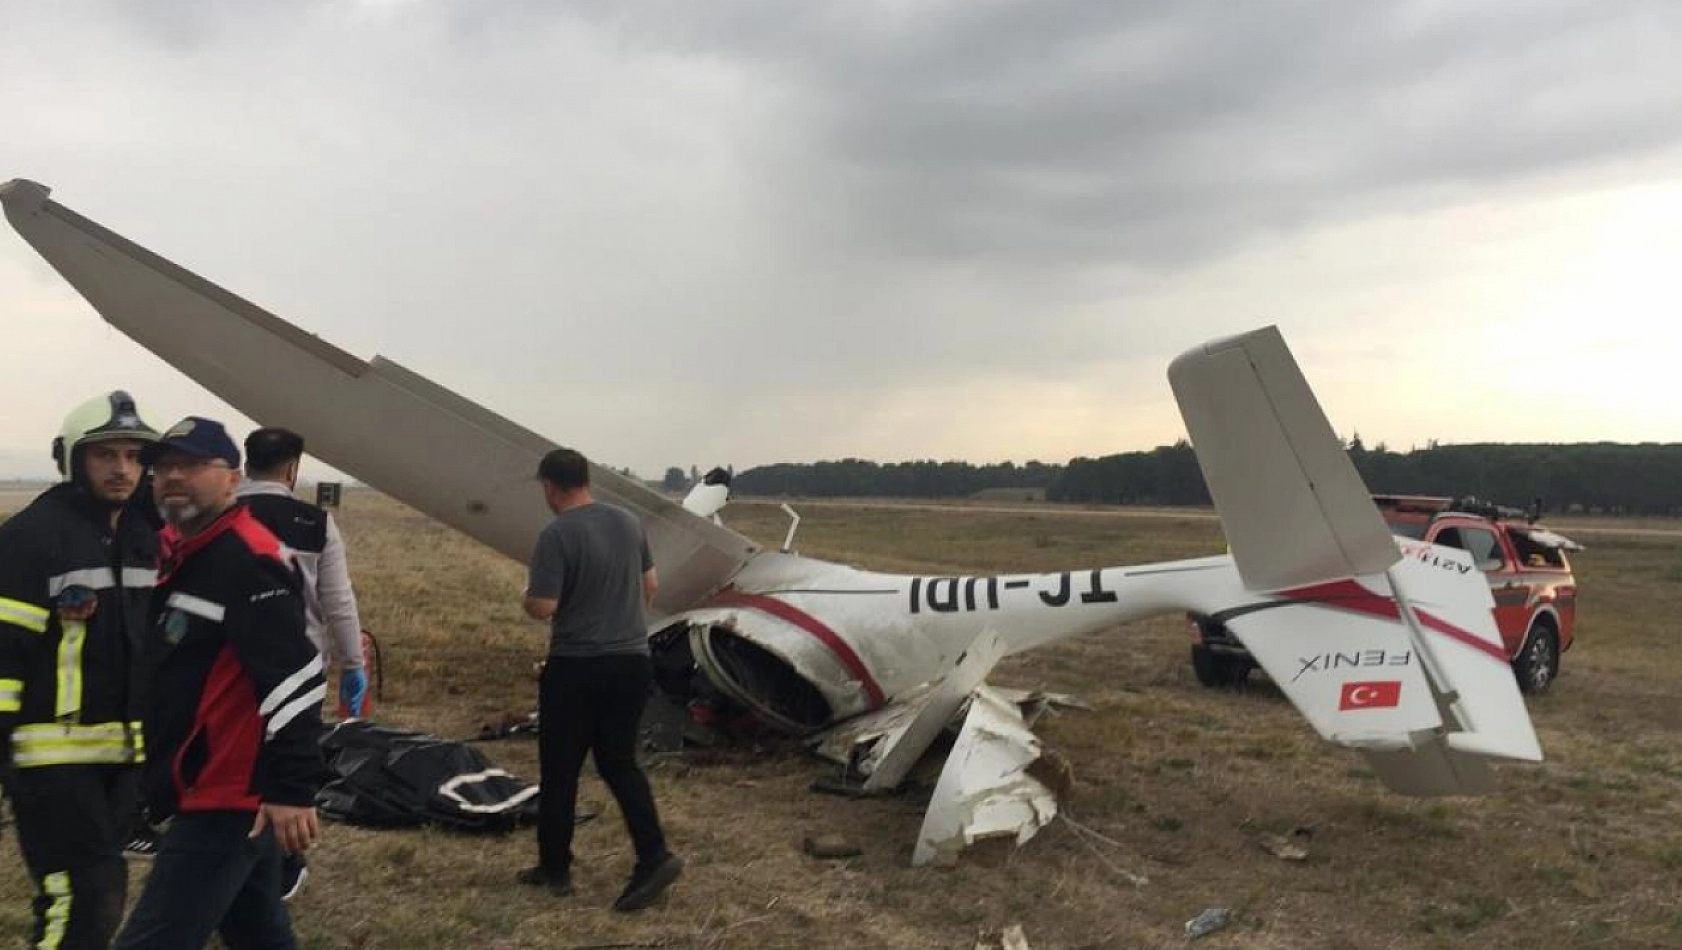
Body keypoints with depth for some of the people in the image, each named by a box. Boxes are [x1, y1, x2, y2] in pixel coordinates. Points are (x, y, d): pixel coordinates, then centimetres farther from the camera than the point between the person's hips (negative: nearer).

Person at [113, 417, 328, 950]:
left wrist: (292, 787, -29)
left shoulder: (249, 559, -19)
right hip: (219, 791, 10)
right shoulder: (175, 552, 13)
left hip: (229, 799, -10)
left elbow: (294, 679, -26)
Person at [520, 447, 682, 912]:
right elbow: (650, 584, 15)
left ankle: (555, 868, 22)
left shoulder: (556, 535, -16)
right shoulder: (629, 522, 5)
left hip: (577, 667, -6)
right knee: (619, 763, 14)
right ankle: (654, 856, 1)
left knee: (559, 771, 11)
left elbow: (542, 608, -20)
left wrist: (526, 595, 2)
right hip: (632, 660, 6)